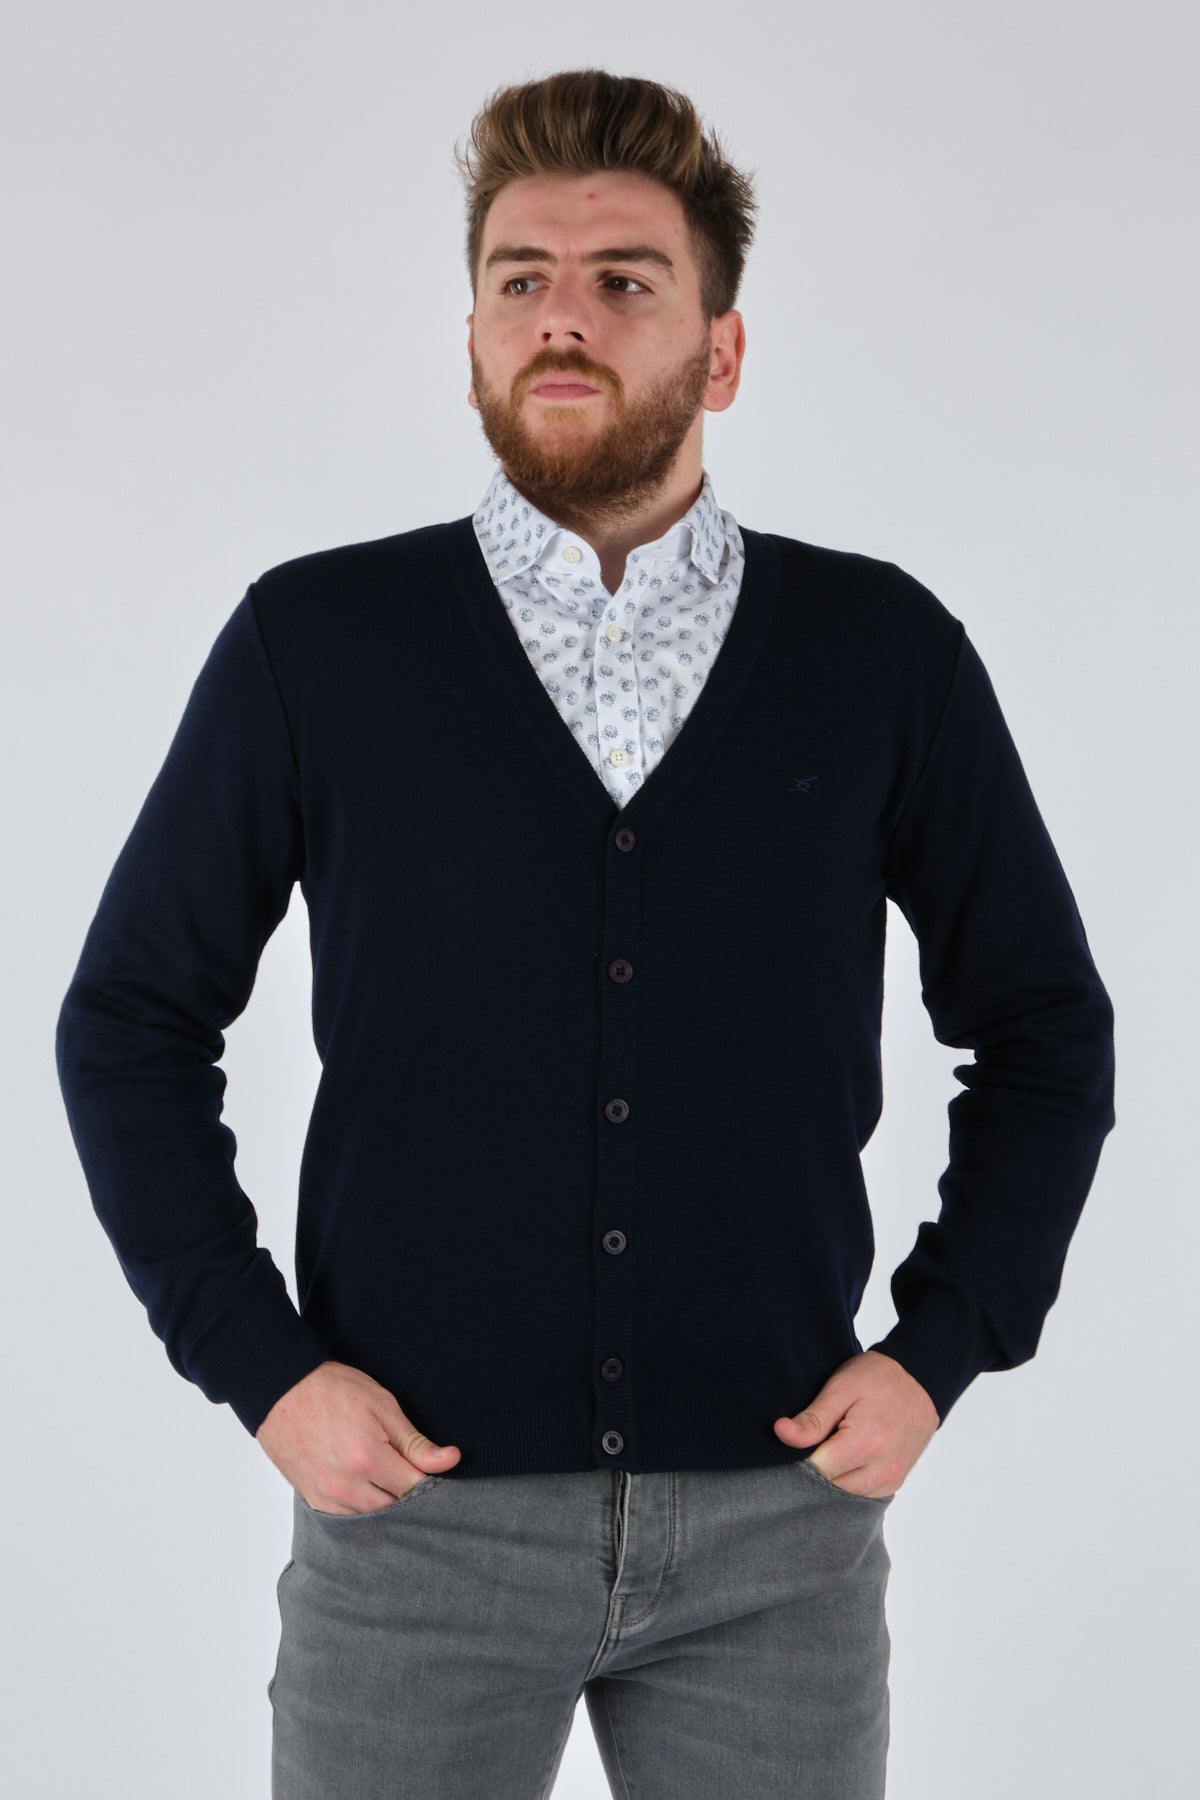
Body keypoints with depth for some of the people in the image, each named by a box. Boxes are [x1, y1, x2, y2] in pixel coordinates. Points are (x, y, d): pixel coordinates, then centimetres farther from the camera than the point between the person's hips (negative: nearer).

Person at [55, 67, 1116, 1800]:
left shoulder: (886, 654, 0)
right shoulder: (314, 642, -2)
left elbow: (1044, 1026, 9)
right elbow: (132, 1023, 5)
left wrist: (941, 1348, 1)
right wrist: (257, 1364, -3)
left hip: (776, 1520, 1)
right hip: (418, 1510, 0)